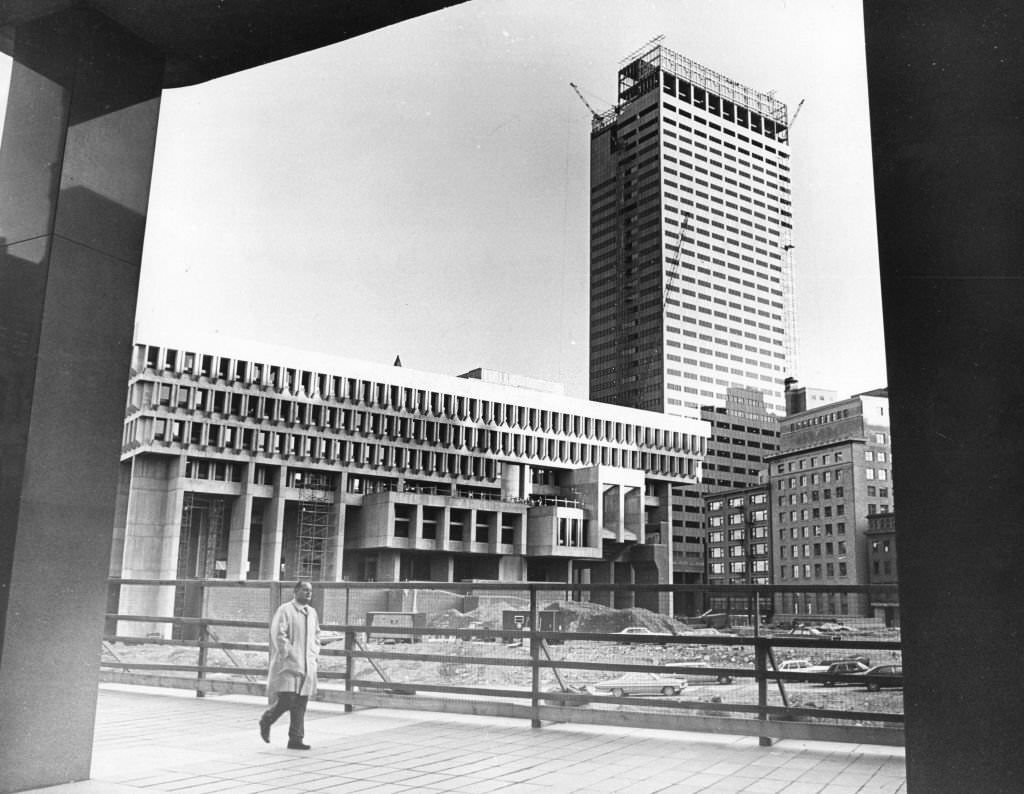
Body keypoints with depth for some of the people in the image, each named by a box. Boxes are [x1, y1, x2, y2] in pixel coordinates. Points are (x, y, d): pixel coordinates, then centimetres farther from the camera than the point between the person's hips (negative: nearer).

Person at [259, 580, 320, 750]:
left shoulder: (312, 612, 12)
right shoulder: (285, 610, -9)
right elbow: (279, 635, -14)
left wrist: (314, 654, 12)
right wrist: (291, 655, -16)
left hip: (307, 665, 6)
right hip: (288, 664, -6)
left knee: (300, 706, 5)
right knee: (286, 701, -10)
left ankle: (295, 740, 11)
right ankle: (266, 720, 18)